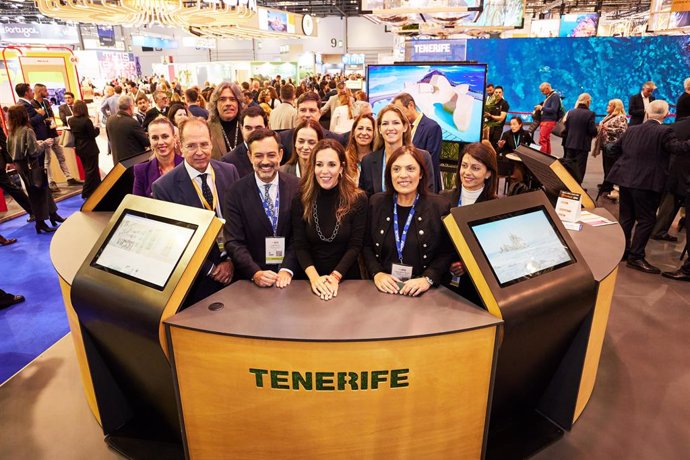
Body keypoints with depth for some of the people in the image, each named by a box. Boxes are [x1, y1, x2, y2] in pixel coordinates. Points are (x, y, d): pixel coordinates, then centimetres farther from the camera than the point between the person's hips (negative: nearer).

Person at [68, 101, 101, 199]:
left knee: (87, 170, 19)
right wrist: (97, 128, 1)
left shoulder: (71, 120, -1)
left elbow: (73, 133, 9)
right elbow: (93, 134, -15)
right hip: (90, 149, -7)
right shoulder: (87, 121, -21)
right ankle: (86, 193, 7)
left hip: (79, 149, 7)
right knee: (91, 171, 4)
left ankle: (97, 189, 30)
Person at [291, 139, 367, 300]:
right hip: (311, 279, 1)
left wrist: (335, 276, -17)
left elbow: (355, 246, -6)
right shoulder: (301, 200, -2)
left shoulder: (358, 200, -5)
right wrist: (314, 277, -18)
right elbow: (300, 246, -4)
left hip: (347, 279, -1)